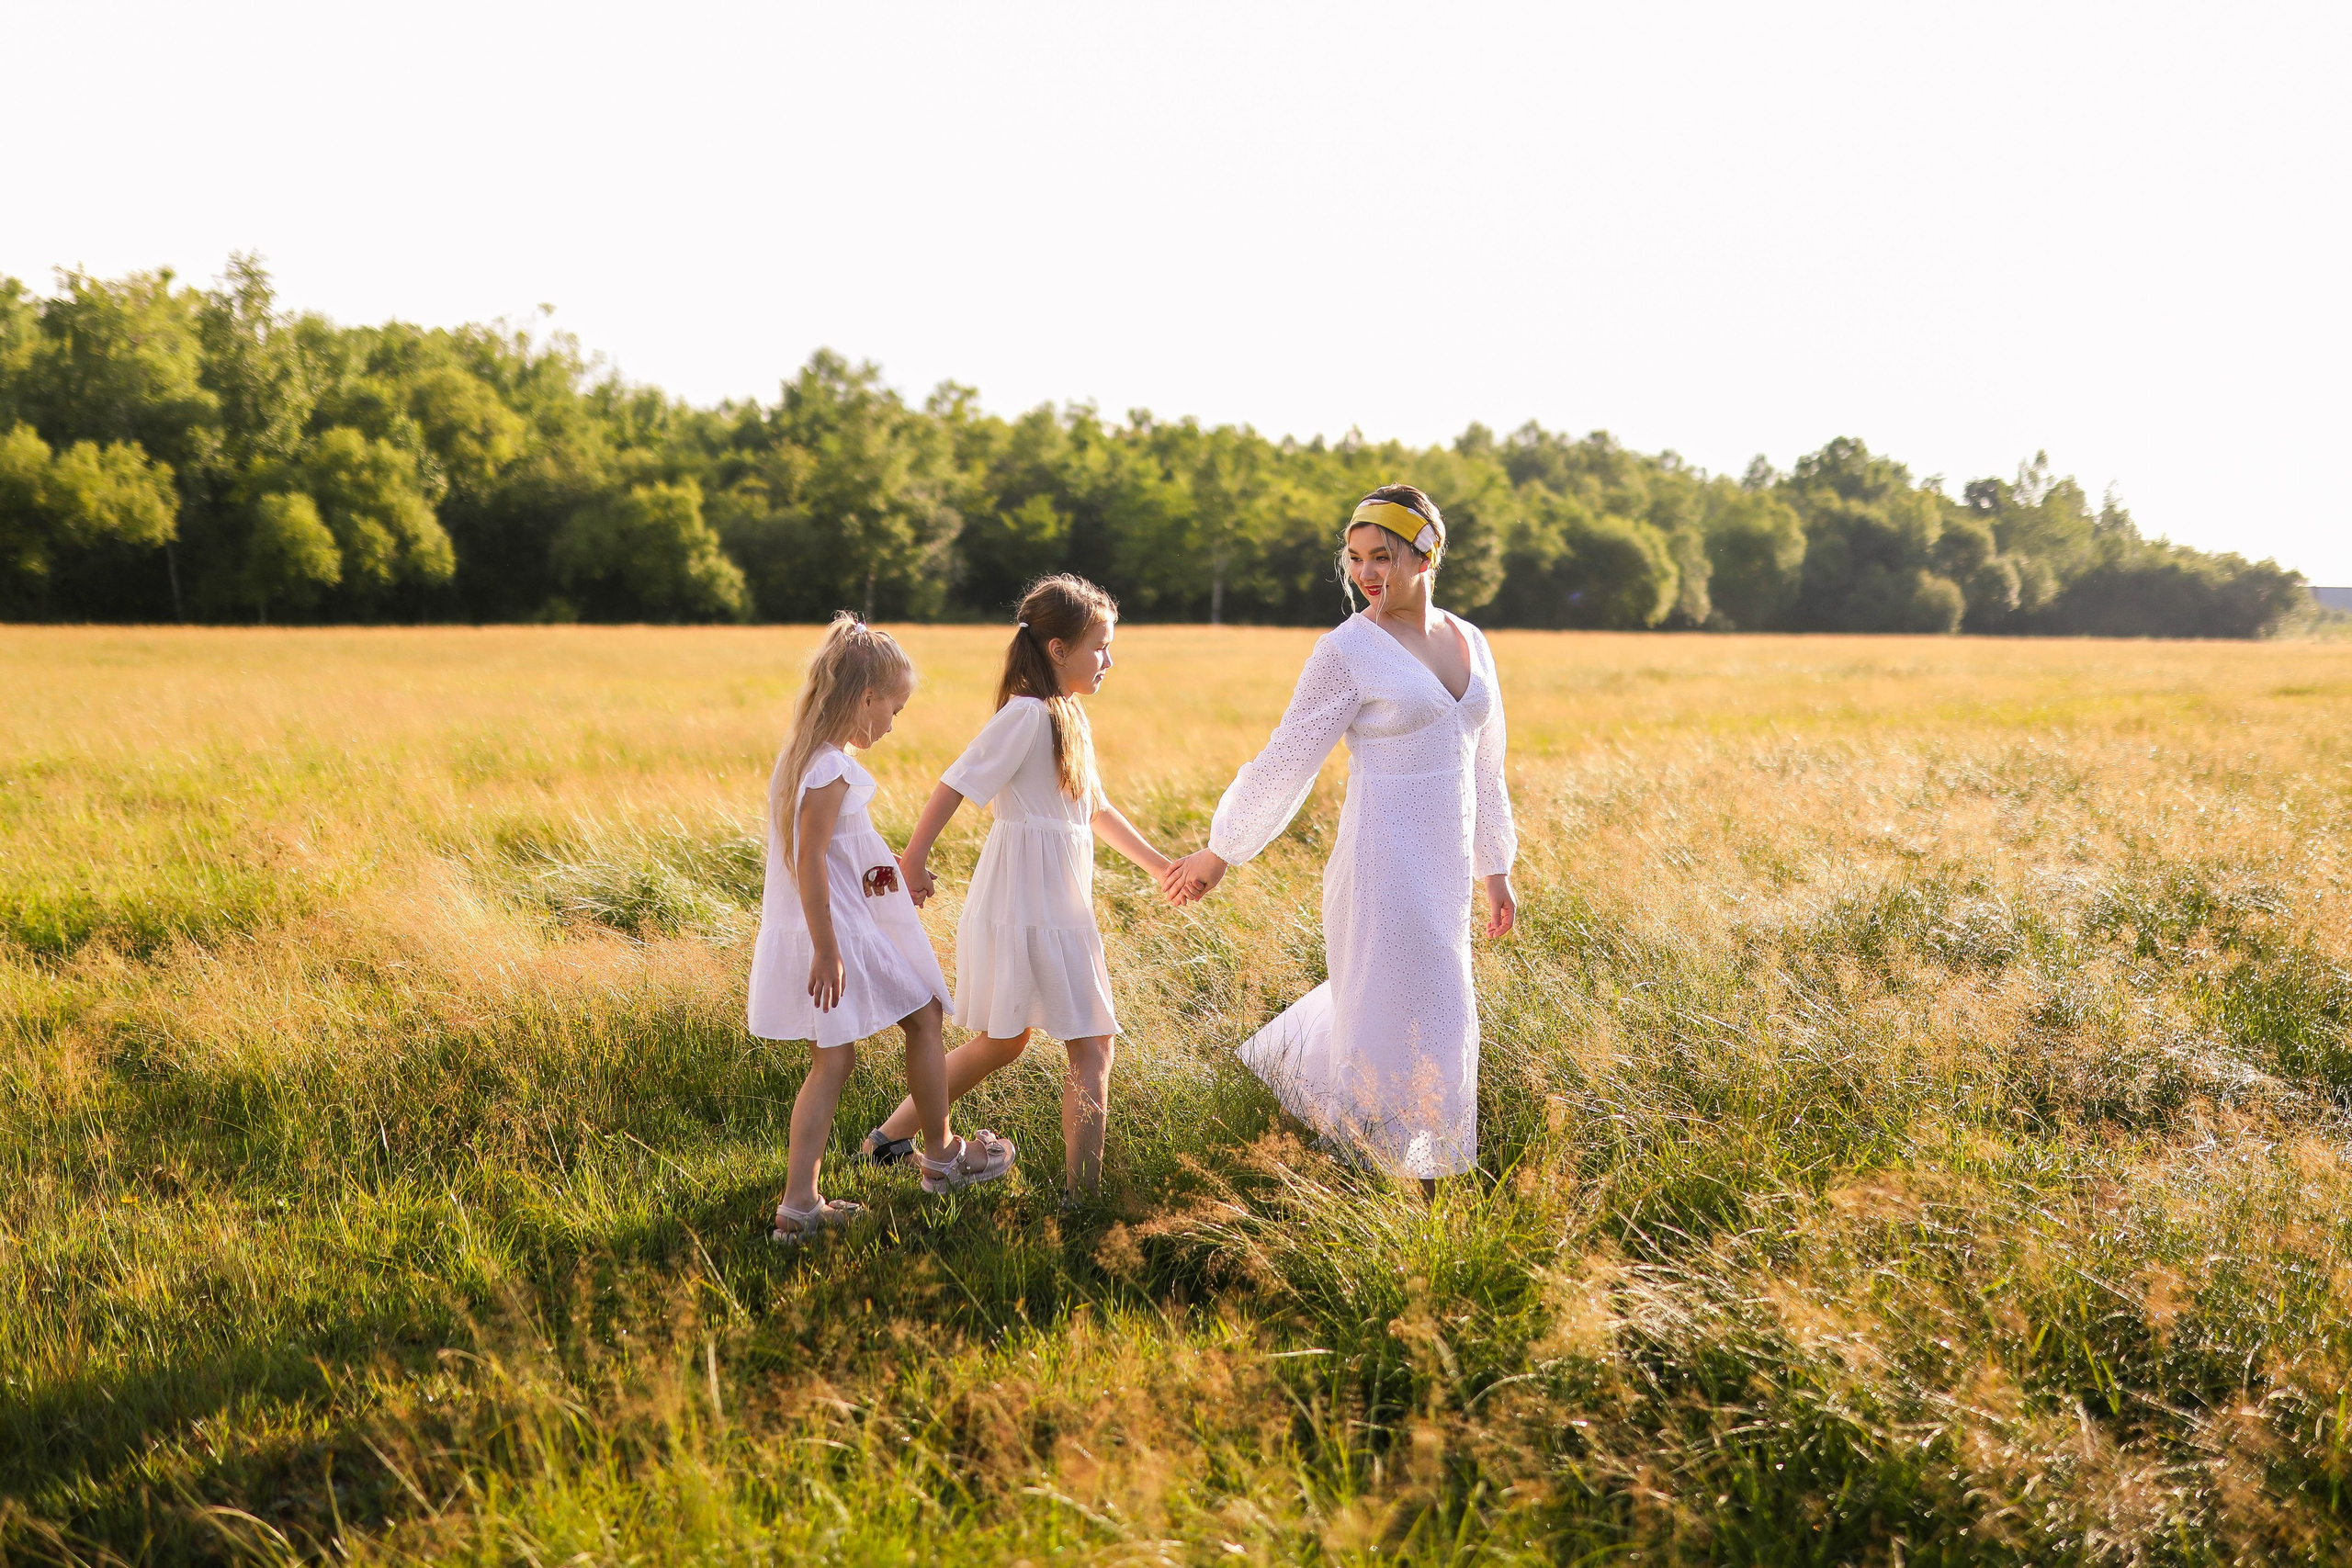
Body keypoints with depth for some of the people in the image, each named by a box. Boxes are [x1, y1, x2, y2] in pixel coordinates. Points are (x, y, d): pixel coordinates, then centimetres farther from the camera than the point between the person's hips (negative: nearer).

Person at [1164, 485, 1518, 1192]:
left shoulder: (1471, 644, 9)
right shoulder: (1347, 651, -9)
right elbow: (1286, 763, -4)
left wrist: (1496, 870, 20)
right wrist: (1219, 852, -1)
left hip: (1444, 870, 7)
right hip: (1383, 866, -7)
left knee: (1383, 1001, 20)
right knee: (1398, 1028, -3)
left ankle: (1283, 1057, 46)